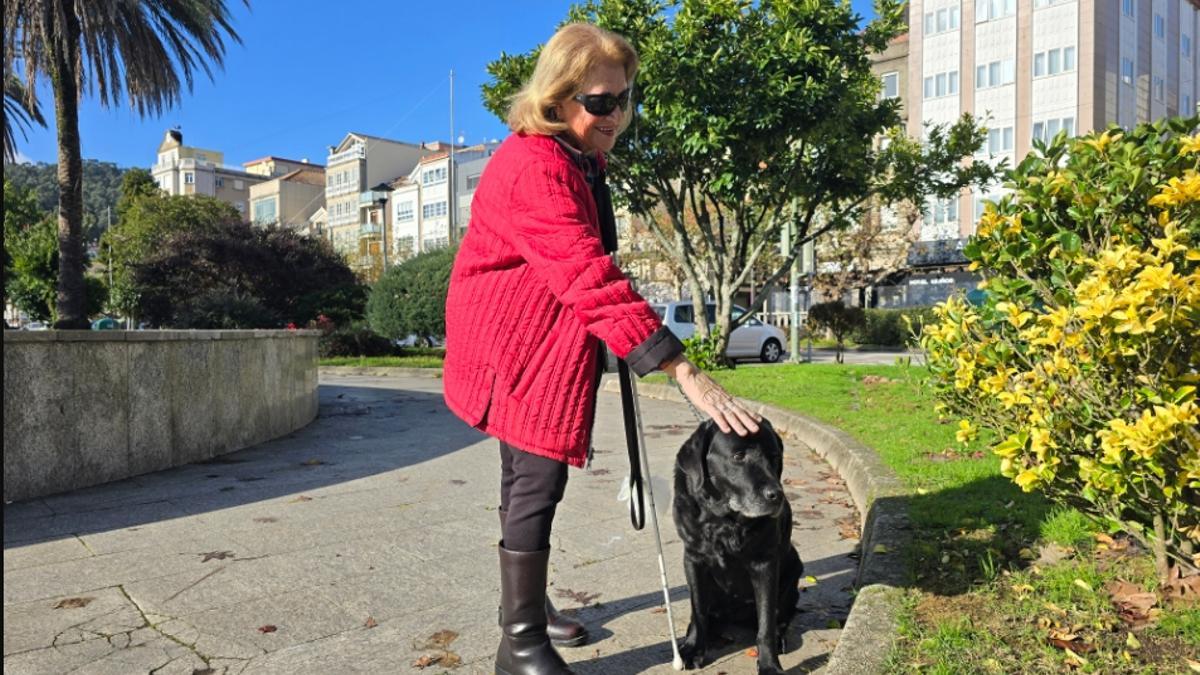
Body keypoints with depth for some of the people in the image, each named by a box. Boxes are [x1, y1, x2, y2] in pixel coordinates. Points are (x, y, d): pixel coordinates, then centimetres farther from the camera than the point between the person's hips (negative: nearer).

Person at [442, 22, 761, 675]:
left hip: (546, 345, 10)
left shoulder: (581, 160, 9)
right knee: (537, 481, -9)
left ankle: (524, 604, 33)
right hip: (516, 346, -9)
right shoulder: (532, 169, -25)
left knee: (526, 477, 17)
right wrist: (687, 374, -39)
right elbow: (592, 279, -35)